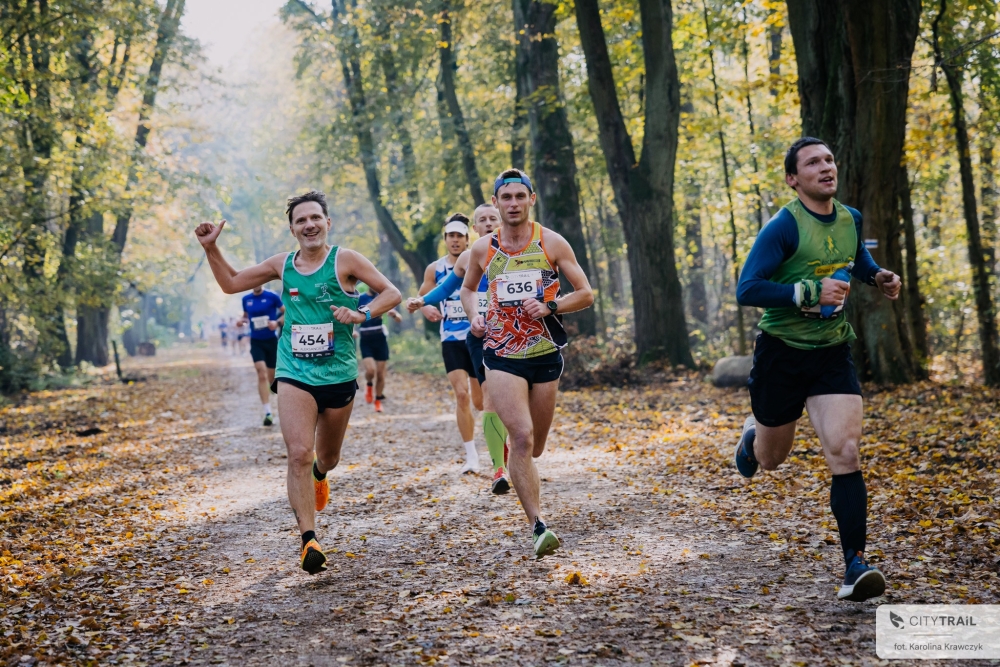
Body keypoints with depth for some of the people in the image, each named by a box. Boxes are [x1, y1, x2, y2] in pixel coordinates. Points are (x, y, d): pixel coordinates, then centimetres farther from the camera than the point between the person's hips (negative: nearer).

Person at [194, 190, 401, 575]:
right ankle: (309, 540, -16)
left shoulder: (344, 260, -4)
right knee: (299, 454, -18)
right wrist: (211, 248, 7)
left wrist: (362, 314, -22)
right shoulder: (281, 265, 7)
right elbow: (230, 284, 19)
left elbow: (392, 293, -6)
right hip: (294, 373, 1)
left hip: (339, 374, -1)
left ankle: (319, 474, 56)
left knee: (327, 458, 17)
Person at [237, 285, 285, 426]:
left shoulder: (272, 296, -6)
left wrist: (278, 323, -19)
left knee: (272, 377, 8)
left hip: (271, 340, -1)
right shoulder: (246, 299, 5)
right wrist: (242, 320, -3)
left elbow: (287, 313, -1)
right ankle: (268, 413, -19)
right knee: (261, 374, -16)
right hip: (256, 342, 1)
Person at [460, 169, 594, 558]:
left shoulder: (552, 244, 0)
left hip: (545, 354, 1)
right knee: (522, 438, -19)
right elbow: (468, 288, 23)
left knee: (534, 447, 11)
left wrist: (551, 307, -15)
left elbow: (585, 294, 2)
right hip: (502, 354, -1)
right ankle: (539, 528, -19)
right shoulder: (483, 249, 4)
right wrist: (475, 317, 3)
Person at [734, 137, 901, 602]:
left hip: (833, 354, 3)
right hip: (781, 354, -3)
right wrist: (811, 291, -29)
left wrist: (879, 278, 5)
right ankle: (752, 433, 54)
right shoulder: (783, 227, -16)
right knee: (771, 459, 16)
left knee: (845, 454, -15)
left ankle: (855, 566, -15)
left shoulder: (851, 219, 4)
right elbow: (746, 291, -23)